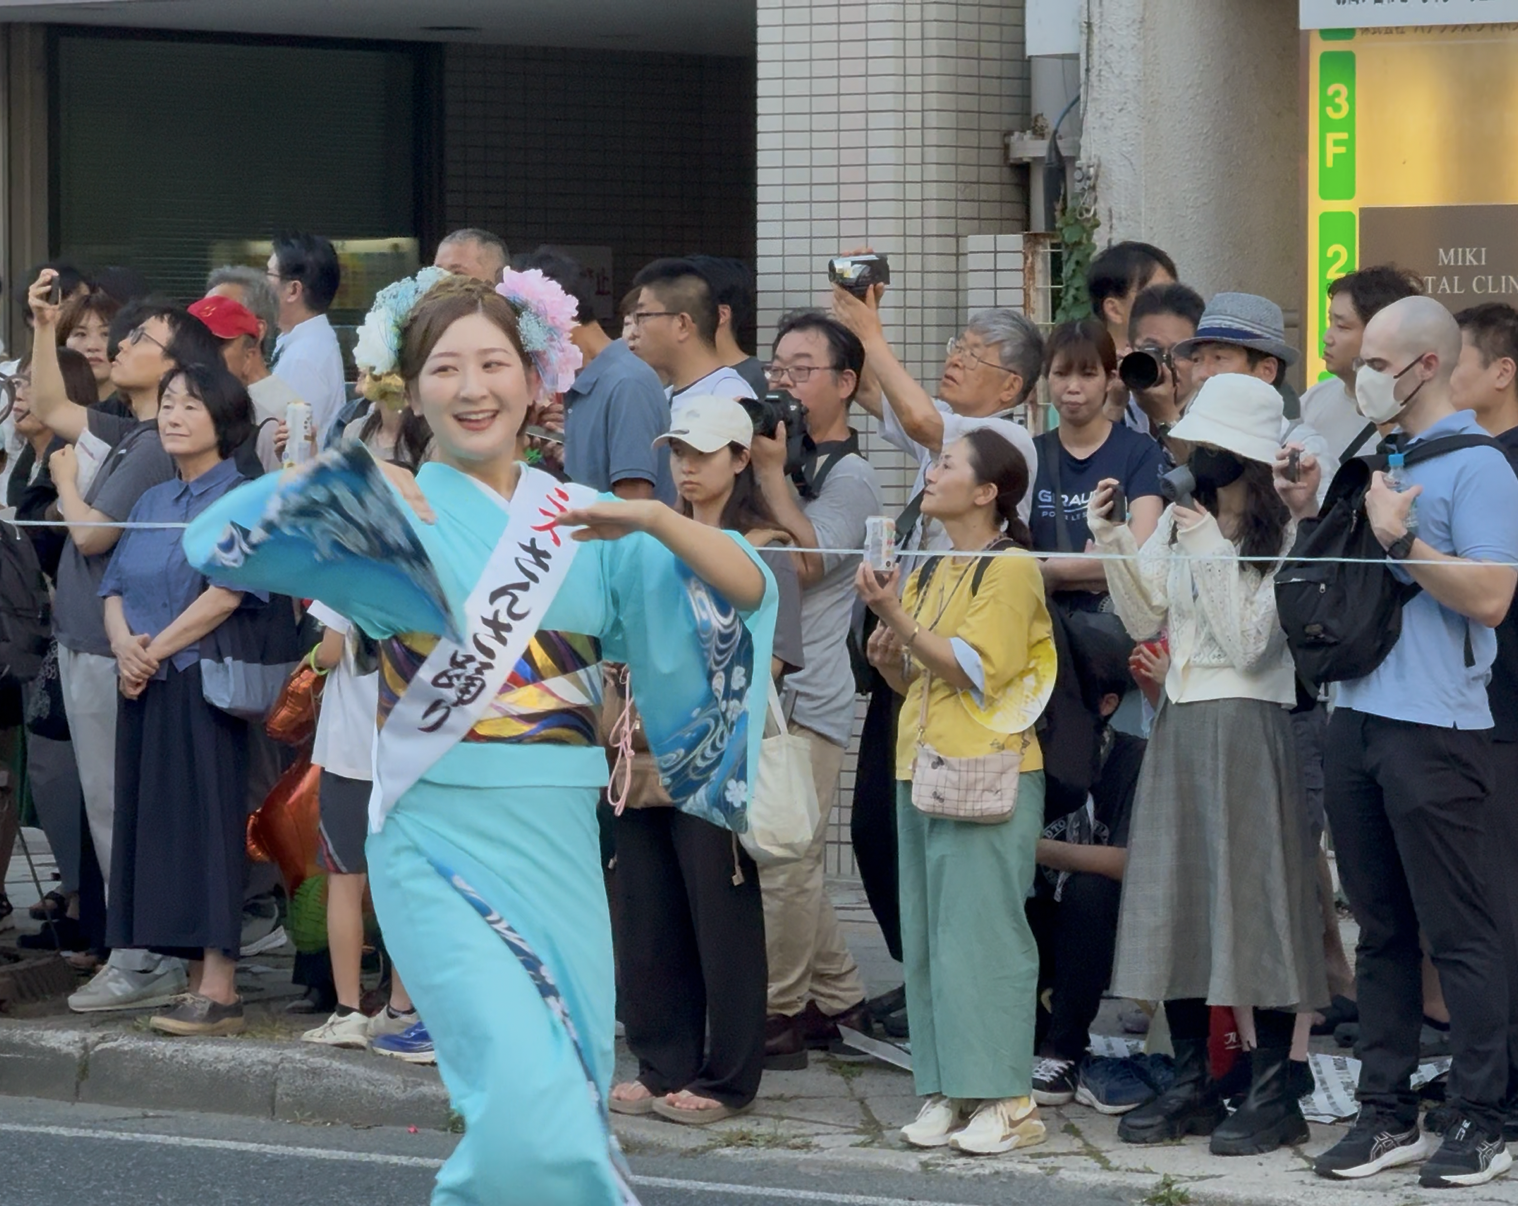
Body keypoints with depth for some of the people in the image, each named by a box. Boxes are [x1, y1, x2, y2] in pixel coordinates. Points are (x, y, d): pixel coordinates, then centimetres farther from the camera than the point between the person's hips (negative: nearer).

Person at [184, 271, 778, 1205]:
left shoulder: (586, 524, 9)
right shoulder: (394, 520, 0)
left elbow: (750, 590, 2)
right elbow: (216, 542, -11)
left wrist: (654, 520, -14)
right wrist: (343, 477, -24)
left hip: (562, 847, 4)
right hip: (441, 841, -4)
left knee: (574, 1101, 7)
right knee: (530, 1102, -18)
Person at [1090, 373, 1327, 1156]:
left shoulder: (1283, 535, -9)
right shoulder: (1178, 519, 12)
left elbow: (1249, 642, -14)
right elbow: (1144, 620, 11)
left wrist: (1213, 554, -18)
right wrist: (1111, 541, 1)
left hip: (1247, 725, -7)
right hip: (1178, 723, 7)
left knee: (1252, 901, -6)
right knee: (1172, 897, 7)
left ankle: (1274, 1095, -1)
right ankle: (1192, 1085, 15)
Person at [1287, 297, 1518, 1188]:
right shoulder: (1375, 460, 15)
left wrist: (1400, 537, -17)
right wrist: (1312, 514, 8)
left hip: (1435, 728, -8)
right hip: (1359, 716, 8)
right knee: (1381, 930, 11)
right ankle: (1388, 1114, 17)